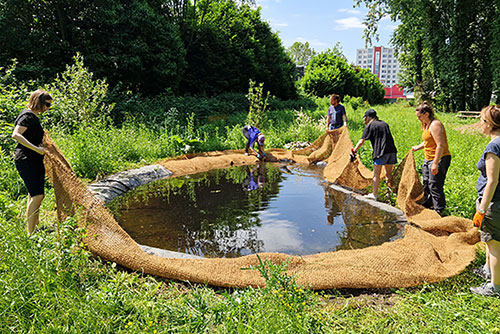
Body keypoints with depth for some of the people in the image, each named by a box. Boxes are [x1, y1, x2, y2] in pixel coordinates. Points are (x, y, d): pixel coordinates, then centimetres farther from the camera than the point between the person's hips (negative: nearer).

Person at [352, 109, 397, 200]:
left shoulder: (369, 126, 0)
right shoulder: (384, 123, 19)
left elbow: (361, 141, -4)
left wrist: (354, 151, 2)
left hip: (380, 152, -6)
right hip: (392, 151, 6)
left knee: (376, 174, 2)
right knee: (389, 173, 15)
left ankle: (374, 194, 5)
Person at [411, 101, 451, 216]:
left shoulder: (435, 125, -19)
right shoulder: (427, 125, 13)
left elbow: (441, 145, -25)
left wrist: (435, 163, -27)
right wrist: (417, 147, 14)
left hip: (439, 159, -10)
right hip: (428, 159, 10)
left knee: (435, 186, -6)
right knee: (426, 184, 19)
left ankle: (439, 211, 4)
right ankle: (426, 205, 35)